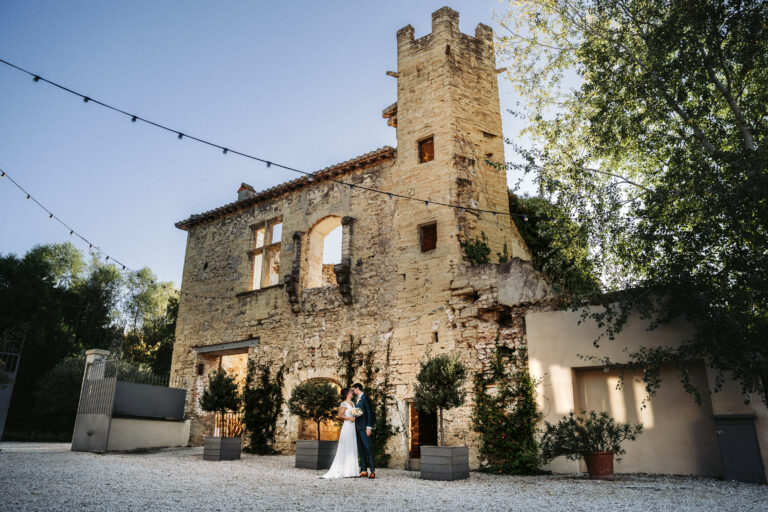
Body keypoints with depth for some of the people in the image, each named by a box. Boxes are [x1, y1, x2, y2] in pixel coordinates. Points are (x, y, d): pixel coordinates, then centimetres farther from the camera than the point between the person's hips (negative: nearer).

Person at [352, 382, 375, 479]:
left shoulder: (365, 398, -8)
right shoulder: (358, 399, 18)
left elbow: (370, 413, -13)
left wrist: (369, 427, -18)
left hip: (364, 427, -9)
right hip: (358, 428, 9)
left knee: (368, 448, -10)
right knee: (361, 449, 8)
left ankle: (372, 471, -10)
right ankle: (363, 470, 11)